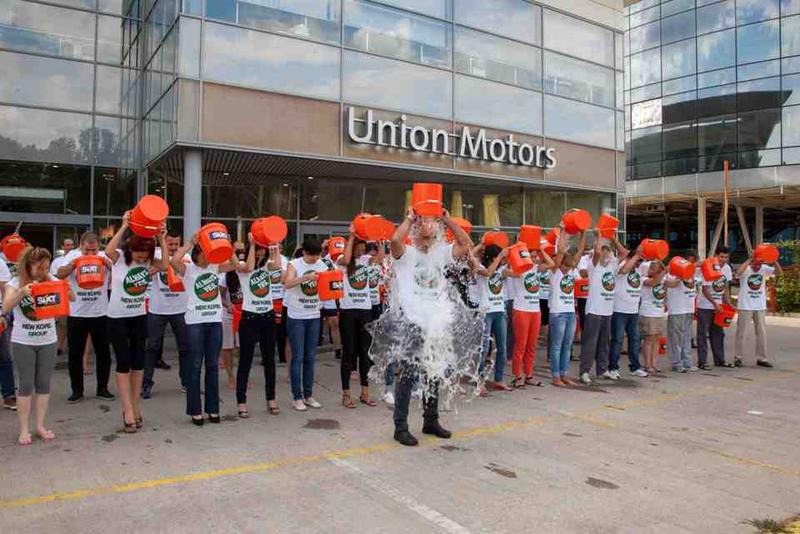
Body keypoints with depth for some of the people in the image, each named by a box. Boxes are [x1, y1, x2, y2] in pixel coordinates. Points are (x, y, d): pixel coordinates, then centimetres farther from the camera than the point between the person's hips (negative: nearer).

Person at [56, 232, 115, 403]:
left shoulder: (105, 257, -2)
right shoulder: (73, 256, -1)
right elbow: (59, 275, -11)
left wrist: (107, 263, -27)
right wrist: (73, 264, -26)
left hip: (100, 314, 0)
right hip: (76, 314, 0)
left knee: (103, 353, 8)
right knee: (75, 354, 7)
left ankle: (102, 388, 21)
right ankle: (77, 390, 20)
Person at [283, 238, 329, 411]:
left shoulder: (322, 265, 6)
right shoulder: (294, 264, -7)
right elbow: (287, 283, -24)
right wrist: (306, 277, -37)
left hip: (314, 316, 4)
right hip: (296, 317, -4)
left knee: (310, 357, 9)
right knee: (298, 357, -1)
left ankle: (308, 394, 18)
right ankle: (297, 397, 8)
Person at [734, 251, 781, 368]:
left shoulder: (764, 269, 1)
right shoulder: (746, 269, -11)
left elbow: (778, 271, -11)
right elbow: (738, 272, -33)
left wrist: (775, 260, -25)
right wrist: (749, 260, -30)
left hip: (760, 307, 4)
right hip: (745, 307, -4)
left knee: (762, 332, 9)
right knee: (741, 332, 3)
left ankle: (761, 358, 18)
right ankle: (739, 358, 12)